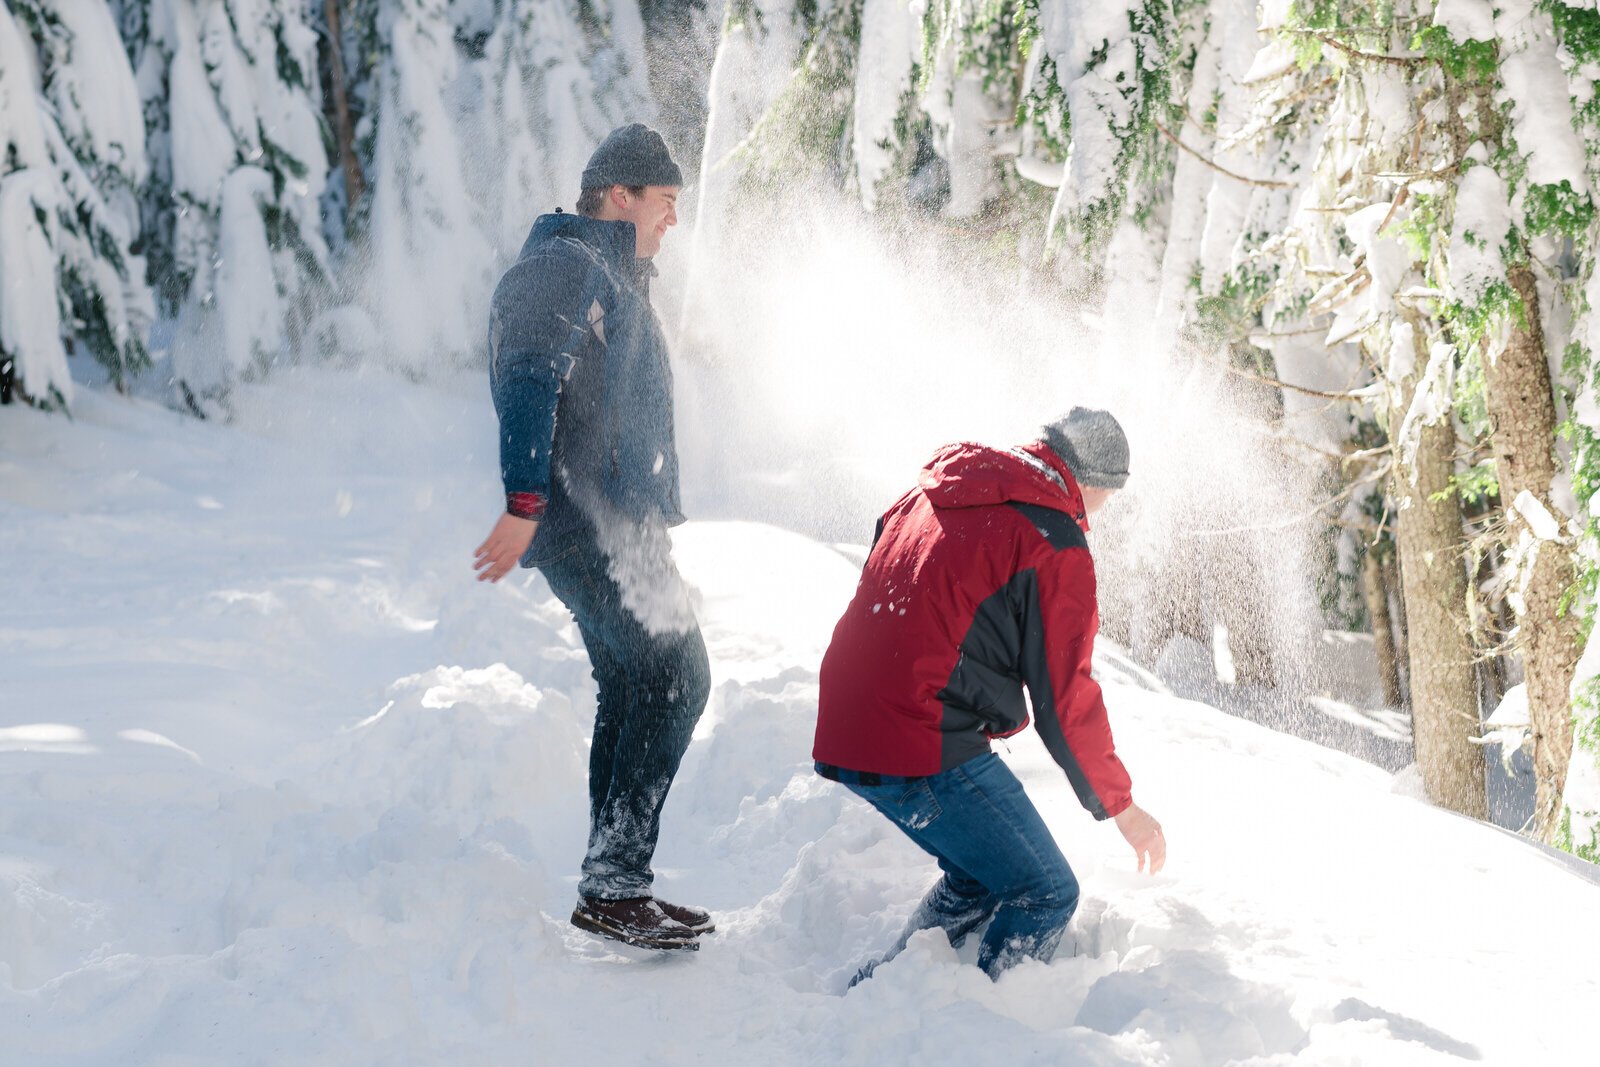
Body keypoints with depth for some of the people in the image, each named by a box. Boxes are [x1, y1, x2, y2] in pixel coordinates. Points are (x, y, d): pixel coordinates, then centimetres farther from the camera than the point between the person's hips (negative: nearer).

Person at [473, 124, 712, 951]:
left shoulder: (615, 279, 24)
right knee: (673, 678, -14)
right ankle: (614, 883, -13)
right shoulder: (564, 266, -9)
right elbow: (529, 385, -20)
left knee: (631, 691, 11)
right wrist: (525, 504, -29)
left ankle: (613, 885, 16)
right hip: (585, 519, -11)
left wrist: (653, 522, 29)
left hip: (619, 523, 11)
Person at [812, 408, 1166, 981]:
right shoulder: (1055, 546, -7)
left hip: (844, 735, 9)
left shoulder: (932, 493, 16)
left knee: (981, 877, 24)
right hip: (930, 751, -9)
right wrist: (1120, 805, 8)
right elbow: (1063, 697, -4)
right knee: (1044, 894, 3)